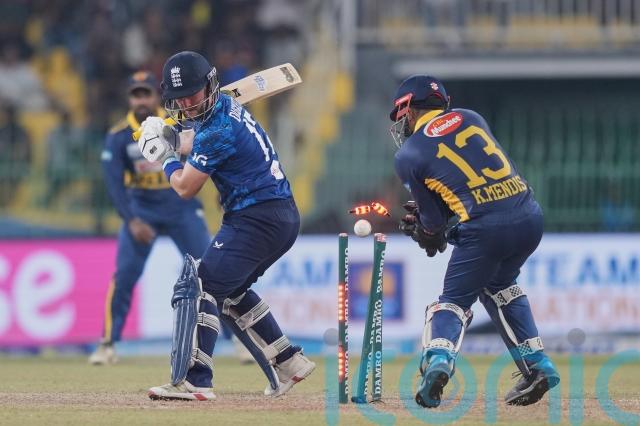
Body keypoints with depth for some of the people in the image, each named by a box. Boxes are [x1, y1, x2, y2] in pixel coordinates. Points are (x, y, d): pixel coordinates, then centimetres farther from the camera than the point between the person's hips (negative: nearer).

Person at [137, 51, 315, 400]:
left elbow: (186, 187, -11)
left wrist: (166, 158, 7)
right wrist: (167, 131, 15)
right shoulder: (228, 107, 12)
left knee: (197, 286, -15)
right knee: (230, 291, 27)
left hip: (257, 220, -11)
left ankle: (193, 382, -26)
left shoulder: (217, 131, -18)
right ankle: (287, 362, 30)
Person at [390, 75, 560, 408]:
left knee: (455, 299, 11)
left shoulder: (408, 155, 5)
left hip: (485, 230, -5)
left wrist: (424, 233, 31)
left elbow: (433, 222, 9)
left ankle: (438, 359, -18)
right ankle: (537, 364, 20)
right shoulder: (470, 118, 18)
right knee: (498, 285, 29)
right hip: (530, 219, 5)